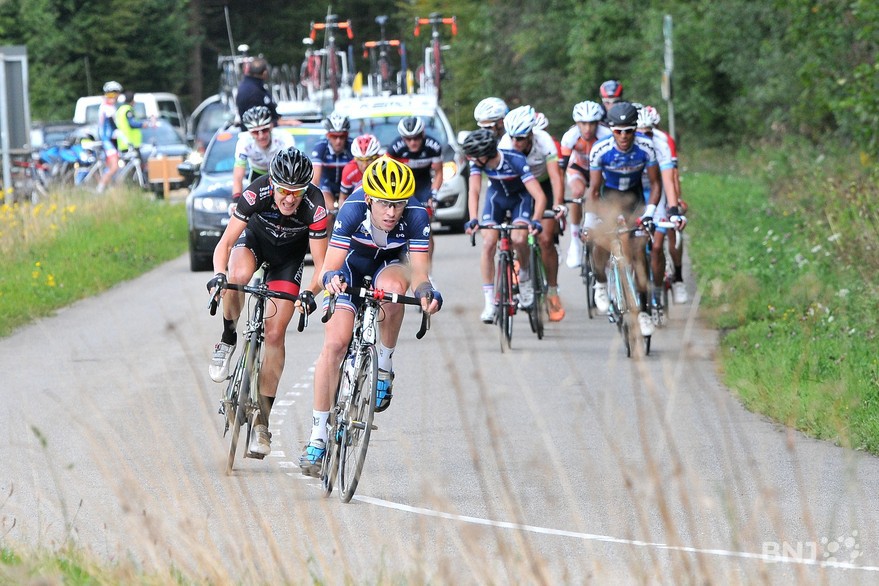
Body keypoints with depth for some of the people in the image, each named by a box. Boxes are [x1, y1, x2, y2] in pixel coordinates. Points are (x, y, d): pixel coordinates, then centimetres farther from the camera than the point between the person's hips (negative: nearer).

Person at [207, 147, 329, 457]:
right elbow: (225, 243, -30)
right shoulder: (256, 194, -34)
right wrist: (219, 274, -48)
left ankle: (263, 419, 0)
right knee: (239, 275, -37)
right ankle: (228, 341, -10)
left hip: (289, 255, 0)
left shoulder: (314, 207, -34)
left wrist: (310, 292, -46)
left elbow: (321, 265, -27)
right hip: (255, 238, 0)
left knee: (275, 334, -8)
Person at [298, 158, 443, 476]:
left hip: (391, 264, 0)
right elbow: (330, 267, -33)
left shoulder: (416, 217, -31)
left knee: (393, 288, -38)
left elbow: (418, 272, -31)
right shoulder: (352, 210, -32)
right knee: (335, 343, -16)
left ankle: (384, 365, -13)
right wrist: (331, 278, -56)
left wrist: (426, 292, -53)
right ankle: (318, 436, -11)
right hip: (354, 262, 0)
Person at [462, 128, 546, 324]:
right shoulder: (477, 162, -27)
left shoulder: (516, 160, -37)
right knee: (488, 243, -14)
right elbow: (474, 191, -34)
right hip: (496, 196, 3)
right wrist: (473, 219, -51)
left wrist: (536, 221, -55)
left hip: (521, 197, -3)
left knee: (519, 239, -26)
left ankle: (524, 276, 6)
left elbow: (540, 196, -40)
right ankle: (489, 302, -8)